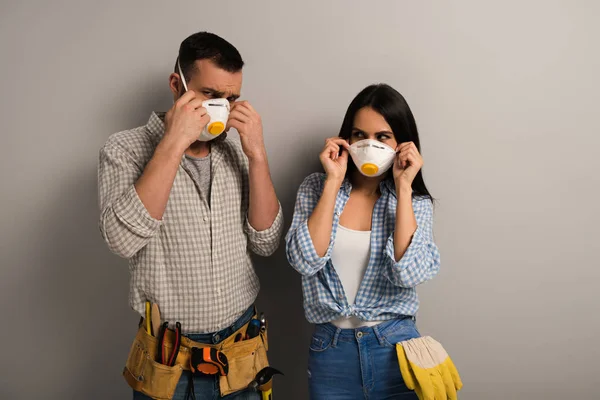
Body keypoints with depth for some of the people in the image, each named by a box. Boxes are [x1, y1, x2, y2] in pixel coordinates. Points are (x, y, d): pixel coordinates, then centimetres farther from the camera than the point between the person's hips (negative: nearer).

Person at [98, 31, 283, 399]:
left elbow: (266, 242, -6)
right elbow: (123, 238, -25)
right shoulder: (126, 148, -9)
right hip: (168, 348, -3)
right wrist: (173, 143, -26)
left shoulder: (235, 152, 1)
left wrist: (257, 155, -15)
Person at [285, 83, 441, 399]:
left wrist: (403, 187, -16)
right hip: (329, 349, 1)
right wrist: (333, 182, -15)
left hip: (396, 346, 0)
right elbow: (305, 261, -15)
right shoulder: (315, 188, -2)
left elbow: (409, 273, -18)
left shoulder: (416, 202, -2)